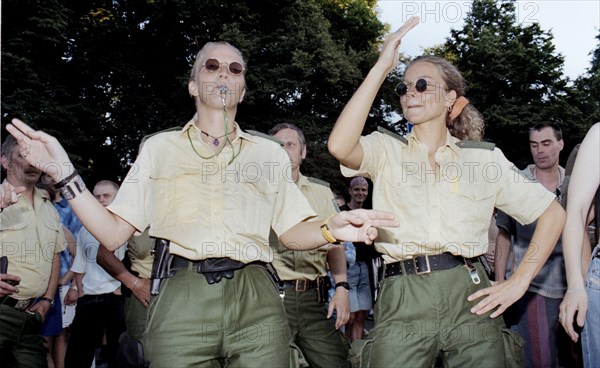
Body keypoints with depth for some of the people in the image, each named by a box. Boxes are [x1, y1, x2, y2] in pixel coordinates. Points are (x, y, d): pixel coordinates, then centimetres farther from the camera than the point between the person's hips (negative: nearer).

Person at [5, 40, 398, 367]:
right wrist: (66, 173, -1)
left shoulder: (270, 153, 19)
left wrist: (331, 229, -5)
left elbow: (292, 232, 16)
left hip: (257, 304, 1)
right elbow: (113, 233, 10)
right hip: (181, 298, 0)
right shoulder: (159, 147, 16)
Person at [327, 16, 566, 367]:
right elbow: (340, 146, -14)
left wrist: (520, 281, 3)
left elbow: (553, 212, 13)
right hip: (402, 302, -1)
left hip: (468, 297, 1)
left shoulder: (484, 157, 11)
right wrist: (382, 67, -10)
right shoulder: (387, 149, 9)